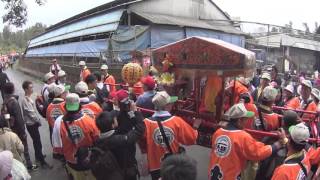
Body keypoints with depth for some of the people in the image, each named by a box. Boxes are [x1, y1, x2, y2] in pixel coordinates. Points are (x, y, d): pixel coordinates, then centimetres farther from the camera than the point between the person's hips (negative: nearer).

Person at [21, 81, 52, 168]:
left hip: (33, 123, 9)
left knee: (36, 141, 22)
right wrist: (39, 121, -9)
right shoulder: (25, 100, -23)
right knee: (38, 142, -3)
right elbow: (31, 113, -21)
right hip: (31, 124, -9)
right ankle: (42, 161, 5)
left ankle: (38, 156, 40)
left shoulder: (29, 98, 6)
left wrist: (38, 120, 8)